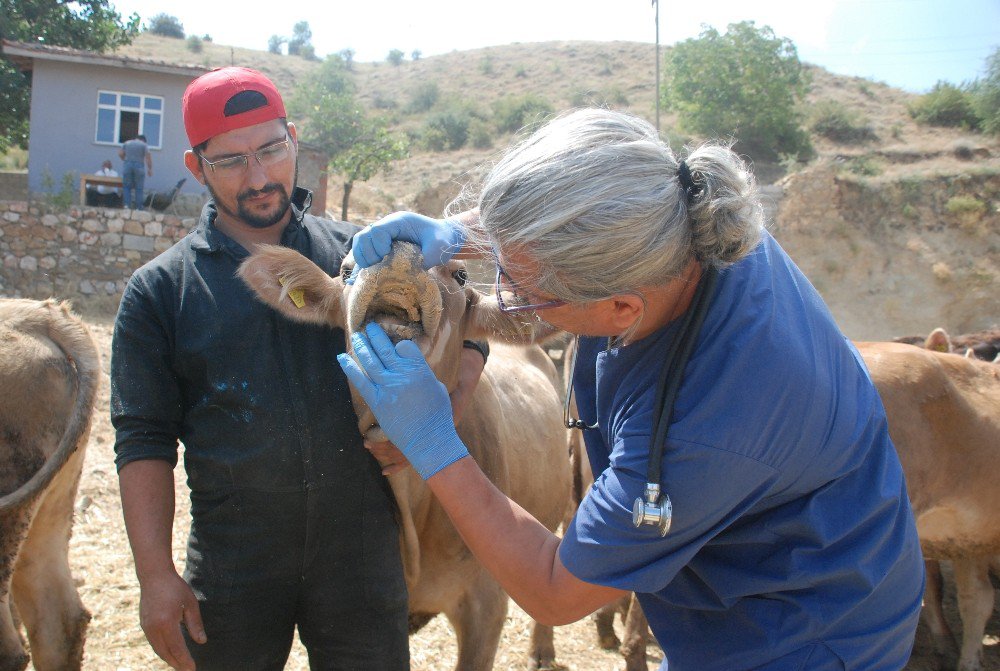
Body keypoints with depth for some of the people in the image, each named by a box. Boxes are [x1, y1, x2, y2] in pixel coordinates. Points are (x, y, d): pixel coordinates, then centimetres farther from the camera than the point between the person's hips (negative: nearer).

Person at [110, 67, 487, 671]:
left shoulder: (358, 252, 5)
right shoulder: (159, 291, 3)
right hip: (232, 564, 0)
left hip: (363, 547, 1)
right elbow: (144, 441, 1)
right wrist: (155, 575, -7)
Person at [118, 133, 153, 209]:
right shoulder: (144, 145, 3)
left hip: (127, 166, 2)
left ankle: (127, 204, -2)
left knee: (127, 186, 9)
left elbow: (120, 154, 8)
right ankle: (139, 206, 1)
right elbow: (148, 157, -3)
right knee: (139, 188, 2)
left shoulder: (127, 143, 13)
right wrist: (150, 169, 3)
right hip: (139, 167, -2)